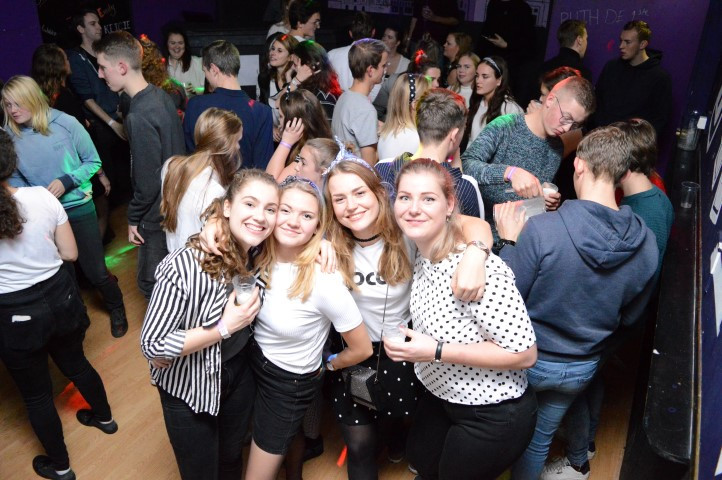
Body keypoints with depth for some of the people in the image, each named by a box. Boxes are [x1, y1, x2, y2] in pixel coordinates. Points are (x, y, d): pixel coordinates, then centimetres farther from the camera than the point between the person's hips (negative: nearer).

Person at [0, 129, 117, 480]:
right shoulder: (42, 197, -13)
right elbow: (70, 254, -4)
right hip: (60, 297, 3)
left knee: (36, 393, 18)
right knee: (75, 362, 29)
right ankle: (104, 417, 53)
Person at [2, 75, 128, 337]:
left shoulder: (65, 124, -13)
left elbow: (93, 162, -6)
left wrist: (67, 181, -19)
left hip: (78, 208, -2)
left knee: (95, 271, 4)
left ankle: (116, 309, 32)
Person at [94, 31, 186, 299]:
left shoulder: (139, 116, -27)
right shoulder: (161, 96, 1)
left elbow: (147, 180, -24)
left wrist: (134, 219, -9)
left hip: (157, 216, -9)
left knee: (152, 284, 6)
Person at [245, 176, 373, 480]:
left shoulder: (324, 281, -32)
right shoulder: (260, 253, -16)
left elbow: (362, 350, -21)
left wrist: (326, 366, -3)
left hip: (289, 383, -6)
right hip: (253, 360, 6)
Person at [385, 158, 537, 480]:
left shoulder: (480, 269, -33)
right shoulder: (420, 251, -8)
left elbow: (524, 354, -28)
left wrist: (436, 351, -31)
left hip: (493, 417, -7)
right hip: (439, 395, 8)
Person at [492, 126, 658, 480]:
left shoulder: (541, 229, -31)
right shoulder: (646, 245, -14)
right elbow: (629, 317, 1)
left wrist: (510, 242, -9)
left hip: (527, 359, -3)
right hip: (582, 368, 3)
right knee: (540, 438, 26)